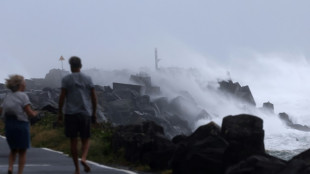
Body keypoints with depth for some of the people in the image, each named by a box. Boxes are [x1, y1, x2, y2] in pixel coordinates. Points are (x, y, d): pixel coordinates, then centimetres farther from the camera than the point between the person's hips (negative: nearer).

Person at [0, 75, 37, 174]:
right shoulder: (22, 96, -8)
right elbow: (29, 113, -14)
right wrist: (34, 113, 8)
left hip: (8, 125, 5)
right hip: (21, 125, -5)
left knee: (13, 150, 20)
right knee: (22, 152, 6)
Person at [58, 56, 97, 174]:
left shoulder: (66, 79, -1)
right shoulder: (88, 79, 5)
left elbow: (62, 97, -5)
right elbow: (94, 97, 5)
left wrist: (60, 113, 3)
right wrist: (94, 113, 12)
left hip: (70, 114, -1)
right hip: (85, 113, 1)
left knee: (73, 141, 6)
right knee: (85, 140, 10)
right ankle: (83, 158, -19)